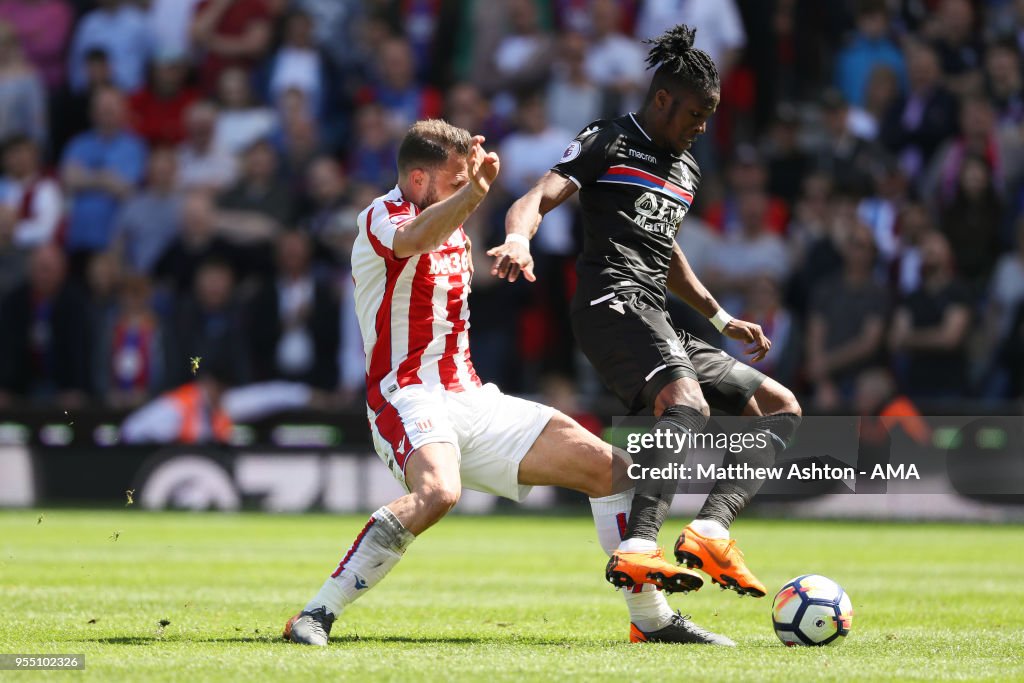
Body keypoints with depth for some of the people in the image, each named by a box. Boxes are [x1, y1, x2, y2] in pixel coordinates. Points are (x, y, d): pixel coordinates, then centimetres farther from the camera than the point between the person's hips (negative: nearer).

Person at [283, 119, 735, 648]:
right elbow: (413, 240, -39)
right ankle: (315, 616, -33)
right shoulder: (381, 217, -11)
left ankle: (651, 618, 14)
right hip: (409, 400, -9)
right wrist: (474, 190, -54)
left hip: (471, 401, 9)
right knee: (438, 492, -40)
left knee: (605, 466, 3)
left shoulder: (454, 231, 17)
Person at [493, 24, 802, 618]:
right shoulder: (609, 143, 3)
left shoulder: (687, 170, 28)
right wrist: (519, 240, -32)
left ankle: (711, 529, -15)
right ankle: (637, 550, -51)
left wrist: (721, 318, 42)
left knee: (781, 408, 5)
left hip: (657, 324, 10)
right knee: (688, 404, -36)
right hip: (614, 304, -10)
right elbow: (538, 198, -10)